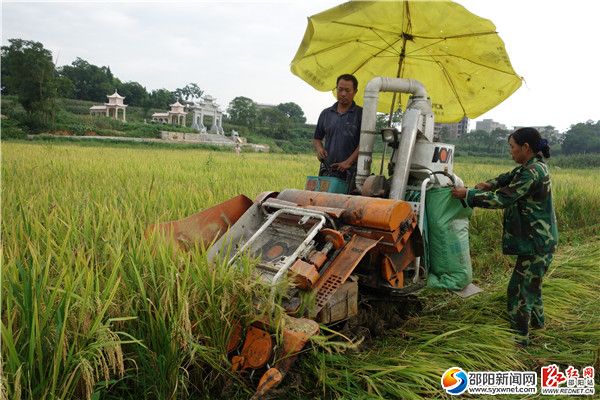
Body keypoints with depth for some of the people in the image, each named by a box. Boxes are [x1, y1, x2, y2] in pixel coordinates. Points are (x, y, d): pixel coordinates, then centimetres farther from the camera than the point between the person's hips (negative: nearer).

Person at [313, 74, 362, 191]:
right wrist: (319, 149, 1)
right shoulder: (326, 113, 16)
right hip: (327, 170, 4)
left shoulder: (361, 114, 3)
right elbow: (317, 138, 24)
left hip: (350, 172, -3)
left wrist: (349, 162, -14)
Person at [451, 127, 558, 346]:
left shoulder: (532, 173, -24)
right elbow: (510, 177, 21)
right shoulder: (534, 166, 7)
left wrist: (468, 194, -20)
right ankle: (536, 320, 46)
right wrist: (489, 184, 2)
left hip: (536, 242, -11)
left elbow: (503, 199, -26)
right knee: (530, 281, 27)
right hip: (537, 238, 11)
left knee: (519, 288, -1)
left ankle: (520, 336, 11)